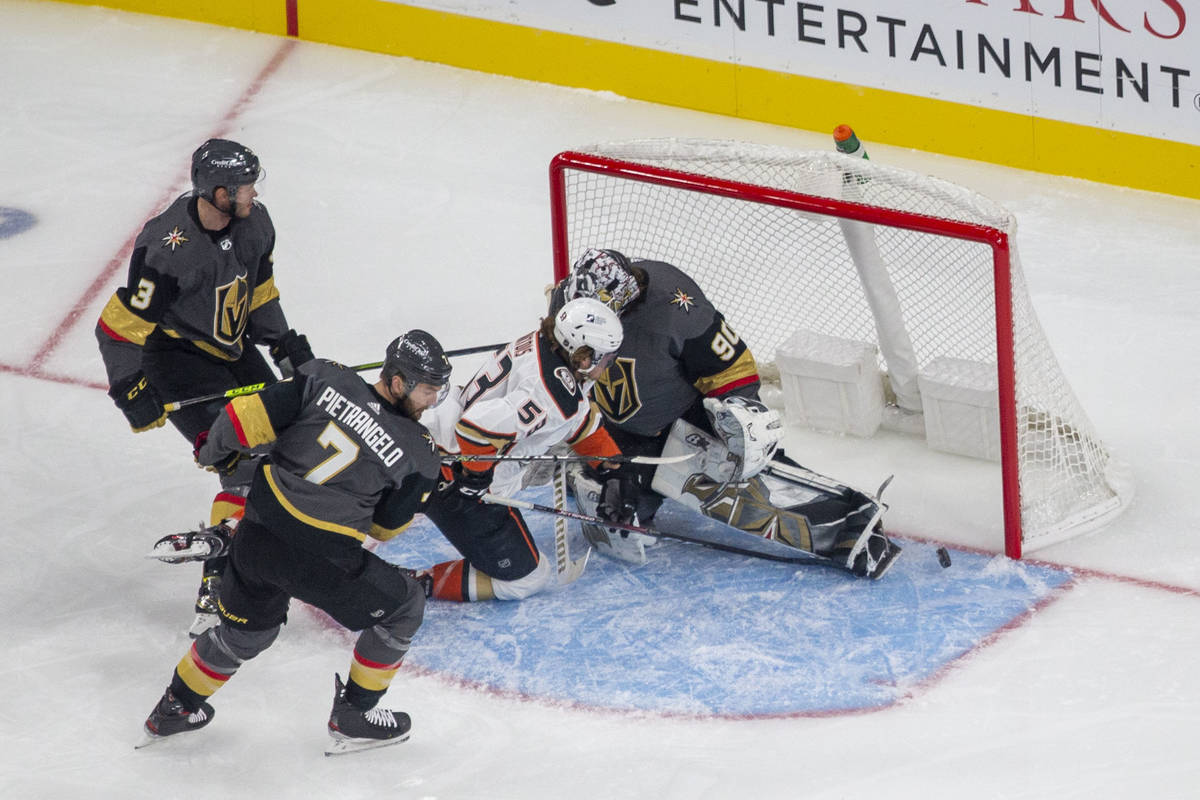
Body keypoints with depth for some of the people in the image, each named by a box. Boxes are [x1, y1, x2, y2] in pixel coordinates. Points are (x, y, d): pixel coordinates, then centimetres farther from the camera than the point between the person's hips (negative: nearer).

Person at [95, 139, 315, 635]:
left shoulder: (253, 222, -8)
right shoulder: (169, 249, -32)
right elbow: (121, 324, -26)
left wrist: (286, 344, 13)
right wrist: (133, 391, -25)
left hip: (231, 348, 8)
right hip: (176, 360, -8)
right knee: (248, 472, -18)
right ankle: (217, 597, -15)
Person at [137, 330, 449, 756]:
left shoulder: (324, 378, -4)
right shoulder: (418, 455, -8)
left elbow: (246, 420, -5)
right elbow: (385, 527, 5)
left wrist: (215, 452, 16)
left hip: (258, 532, 5)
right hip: (320, 560, -5)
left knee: (245, 630, 31)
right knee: (403, 605, 19)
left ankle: (174, 709, 46)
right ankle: (353, 717, 26)